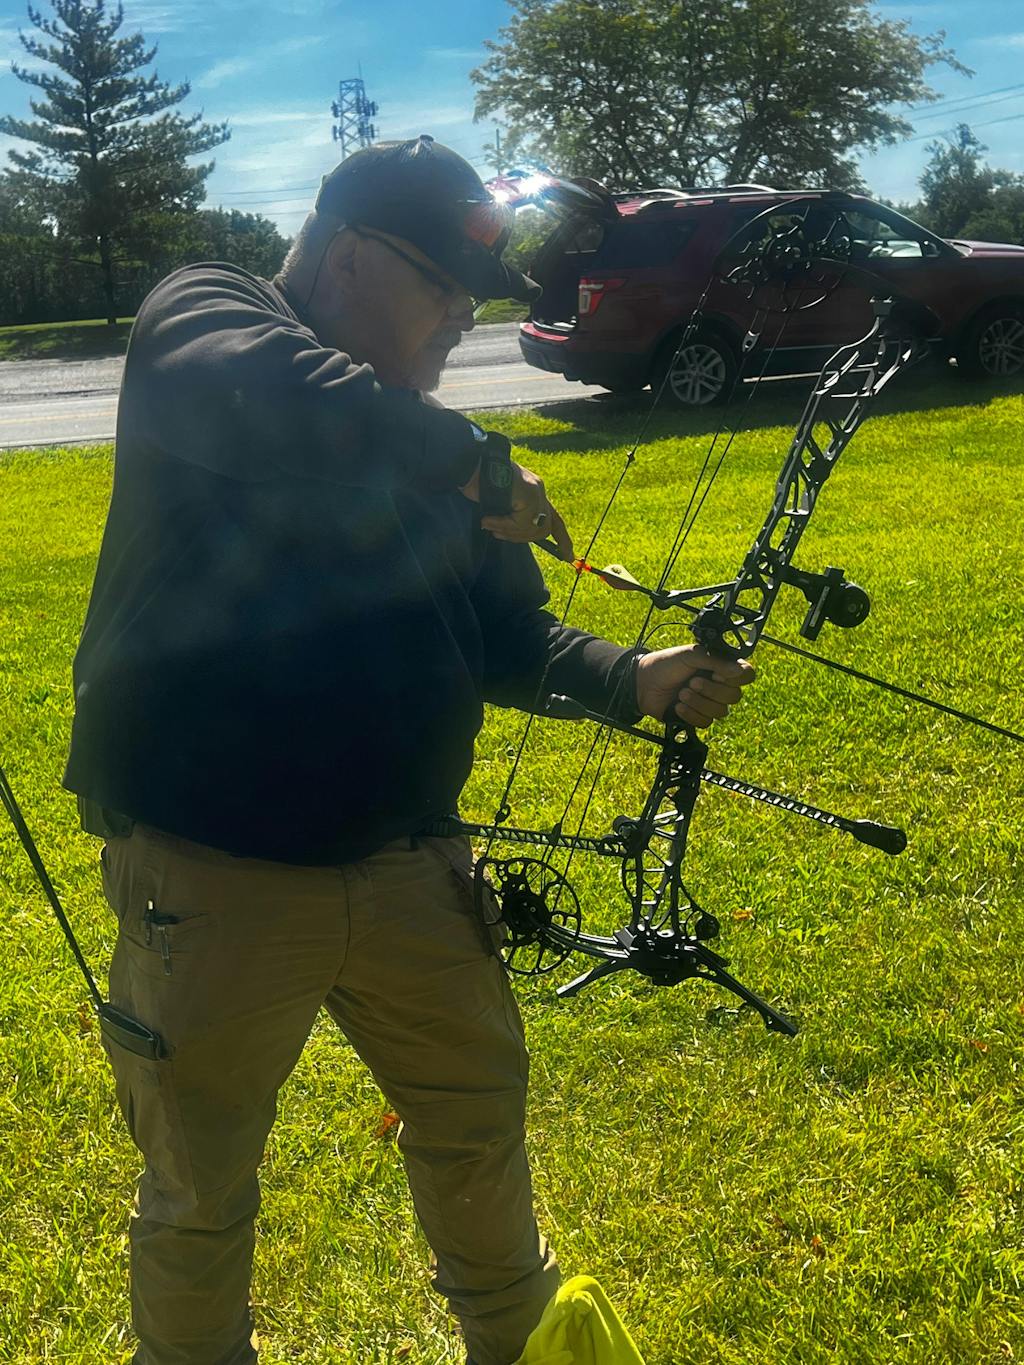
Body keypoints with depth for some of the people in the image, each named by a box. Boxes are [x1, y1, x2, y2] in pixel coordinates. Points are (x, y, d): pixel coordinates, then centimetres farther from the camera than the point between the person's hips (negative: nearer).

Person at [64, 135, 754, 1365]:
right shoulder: (202, 318, -8)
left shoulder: (418, 439, 8)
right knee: (199, 1201, 13)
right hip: (212, 884, -6)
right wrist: (470, 465, -28)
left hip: (404, 870, 6)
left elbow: (506, 639, 8)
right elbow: (283, 402, -33)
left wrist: (634, 679, -7)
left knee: (478, 1122, 23)